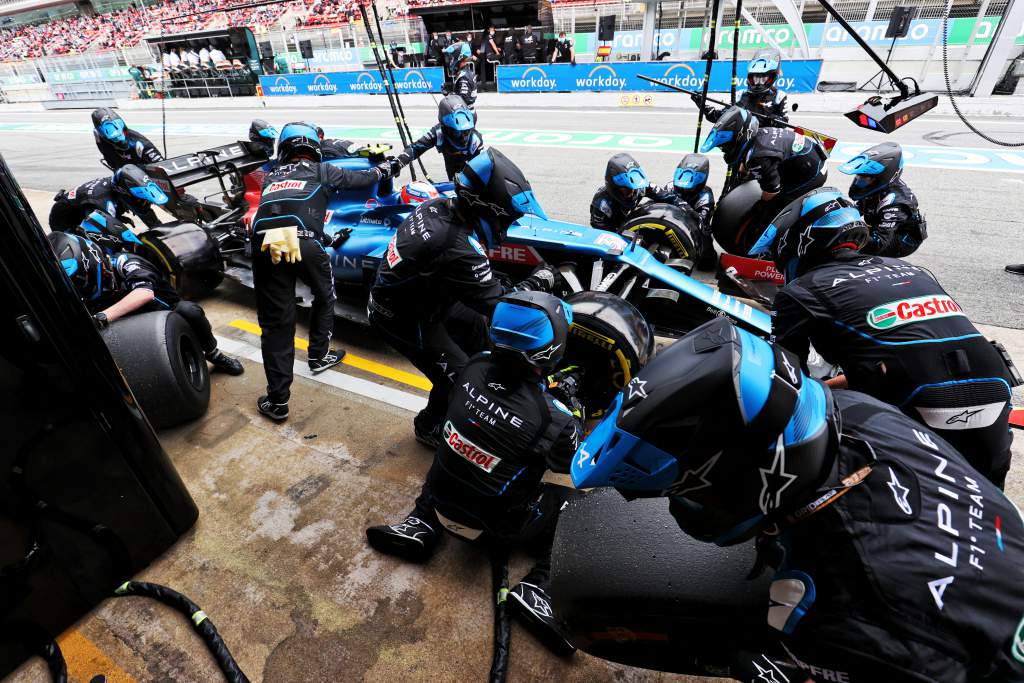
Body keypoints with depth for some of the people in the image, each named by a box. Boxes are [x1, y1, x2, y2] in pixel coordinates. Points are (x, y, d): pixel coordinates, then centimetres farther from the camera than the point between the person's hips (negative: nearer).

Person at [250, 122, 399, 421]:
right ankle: (318, 356, 38)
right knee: (324, 298, 27)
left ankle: (278, 400, 7)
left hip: (263, 244, 3)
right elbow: (358, 179, 33)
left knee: (275, 322, 6)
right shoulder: (320, 171, 23)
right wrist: (383, 169, 53)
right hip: (303, 242, -3)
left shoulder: (270, 176, 32)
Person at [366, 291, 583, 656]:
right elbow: (576, 464, -6)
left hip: (443, 502, 4)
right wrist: (574, 413, 4)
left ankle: (422, 525, 18)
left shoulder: (474, 368, -16)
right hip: (494, 525, -4)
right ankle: (538, 586, -2)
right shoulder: (554, 418, -29)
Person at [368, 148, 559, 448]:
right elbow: (498, 304, -27)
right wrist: (539, 280, -13)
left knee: (474, 327, 22)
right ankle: (430, 427, 29)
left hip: (417, 292, 9)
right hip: (403, 318, -9)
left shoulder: (439, 206, -10)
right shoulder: (458, 251, -37)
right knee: (458, 377, 0)